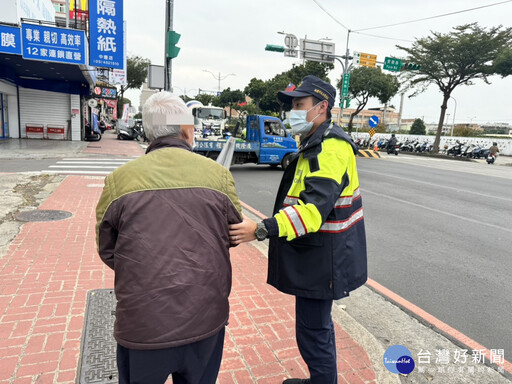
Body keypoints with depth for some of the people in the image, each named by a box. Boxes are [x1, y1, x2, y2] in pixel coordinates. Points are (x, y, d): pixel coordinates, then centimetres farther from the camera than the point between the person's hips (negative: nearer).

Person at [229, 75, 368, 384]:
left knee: (313, 333, 1)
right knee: (318, 326, 24)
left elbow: (313, 209, -33)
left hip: (322, 260, -11)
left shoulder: (331, 148, -21)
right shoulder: (315, 144, 13)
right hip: (315, 255, 11)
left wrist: (261, 230, -39)